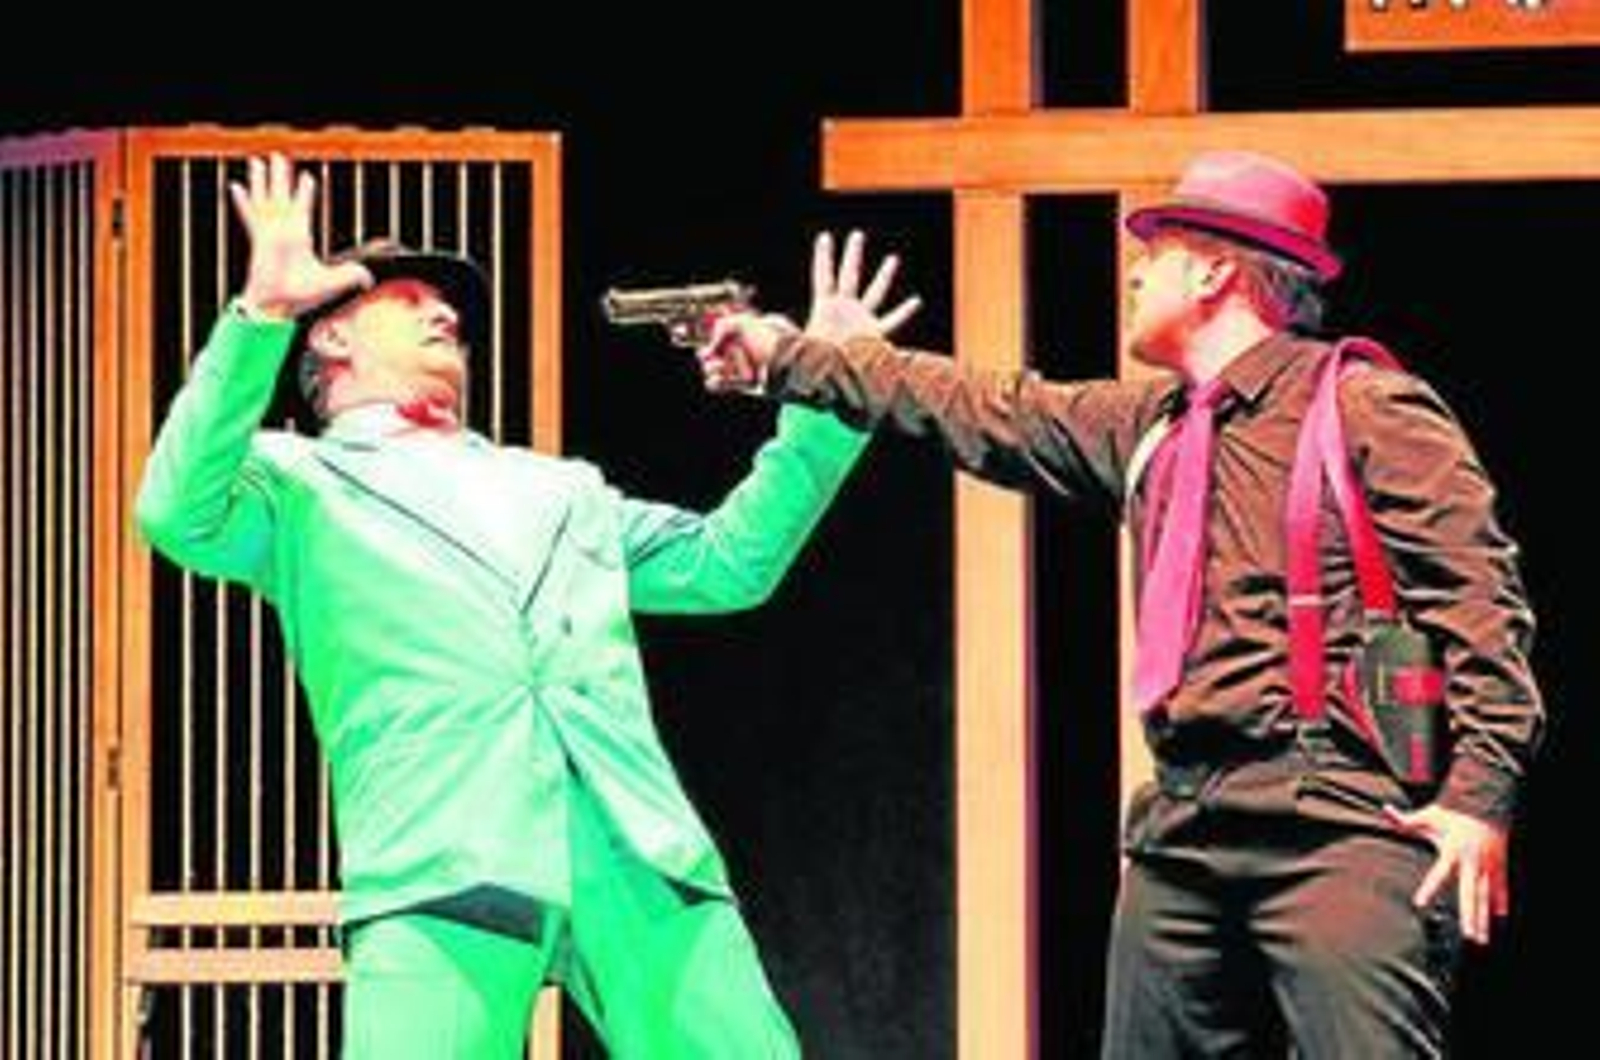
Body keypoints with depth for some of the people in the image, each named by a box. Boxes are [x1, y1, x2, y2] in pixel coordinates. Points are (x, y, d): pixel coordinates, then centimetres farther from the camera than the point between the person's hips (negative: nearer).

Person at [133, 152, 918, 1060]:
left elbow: (730, 562, 34)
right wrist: (263, 314, -9)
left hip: (644, 860, 4)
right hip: (441, 867, -4)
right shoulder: (303, 479, 20)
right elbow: (181, 516, 0)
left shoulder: (560, 490, 37)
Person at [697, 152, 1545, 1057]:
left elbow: (1479, 595, -7)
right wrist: (789, 359, 31)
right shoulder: (1148, 424, 20)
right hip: (1184, 825, 8)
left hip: (1336, 822, -8)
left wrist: (1482, 790, -16)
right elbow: (978, 410, 28)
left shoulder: (1367, 410, -3)